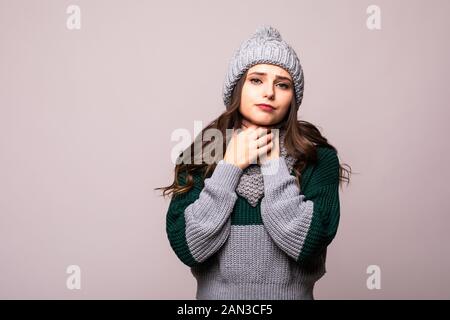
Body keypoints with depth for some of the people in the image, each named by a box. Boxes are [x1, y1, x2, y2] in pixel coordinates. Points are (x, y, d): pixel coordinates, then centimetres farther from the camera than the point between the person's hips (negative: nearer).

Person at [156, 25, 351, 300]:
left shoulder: (318, 157, -10)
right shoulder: (201, 154, -7)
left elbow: (306, 243, -22)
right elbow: (187, 247, -17)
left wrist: (273, 163, -18)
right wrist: (231, 166, -17)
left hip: (291, 294, 0)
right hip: (215, 293, 1)